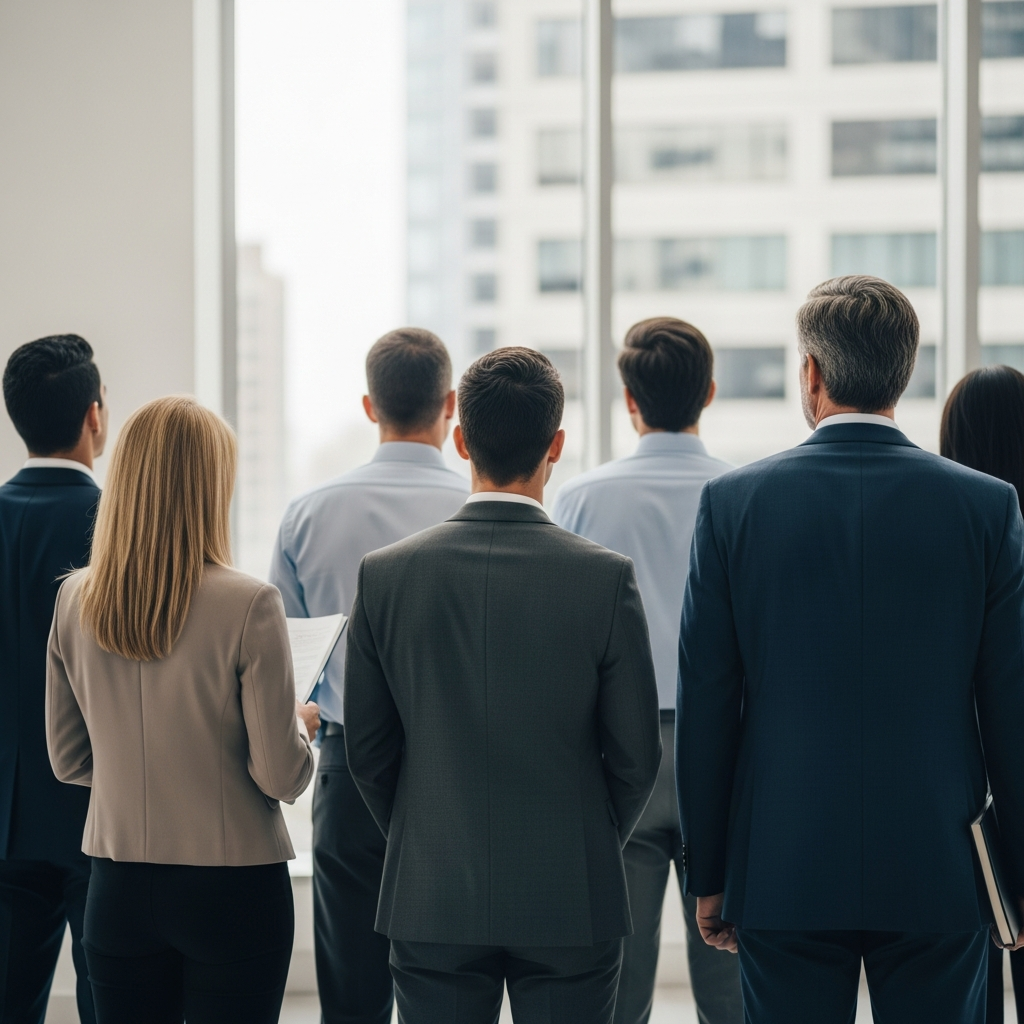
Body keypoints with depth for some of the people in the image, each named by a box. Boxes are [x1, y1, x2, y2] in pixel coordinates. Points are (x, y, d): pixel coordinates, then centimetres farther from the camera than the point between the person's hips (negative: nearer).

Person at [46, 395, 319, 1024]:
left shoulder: (75, 602, -1)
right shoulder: (248, 605, -15)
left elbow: (69, 761, 8)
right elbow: (282, 776, -13)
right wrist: (299, 726, 8)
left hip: (119, 889, 4)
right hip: (232, 887, -4)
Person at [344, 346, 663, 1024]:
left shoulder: (386, 575, -5)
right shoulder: (606, 578, -9)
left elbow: (367, 746, 3)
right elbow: (637, 752, -3)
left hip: (432, 899, 1)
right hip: (570, 898, -1)